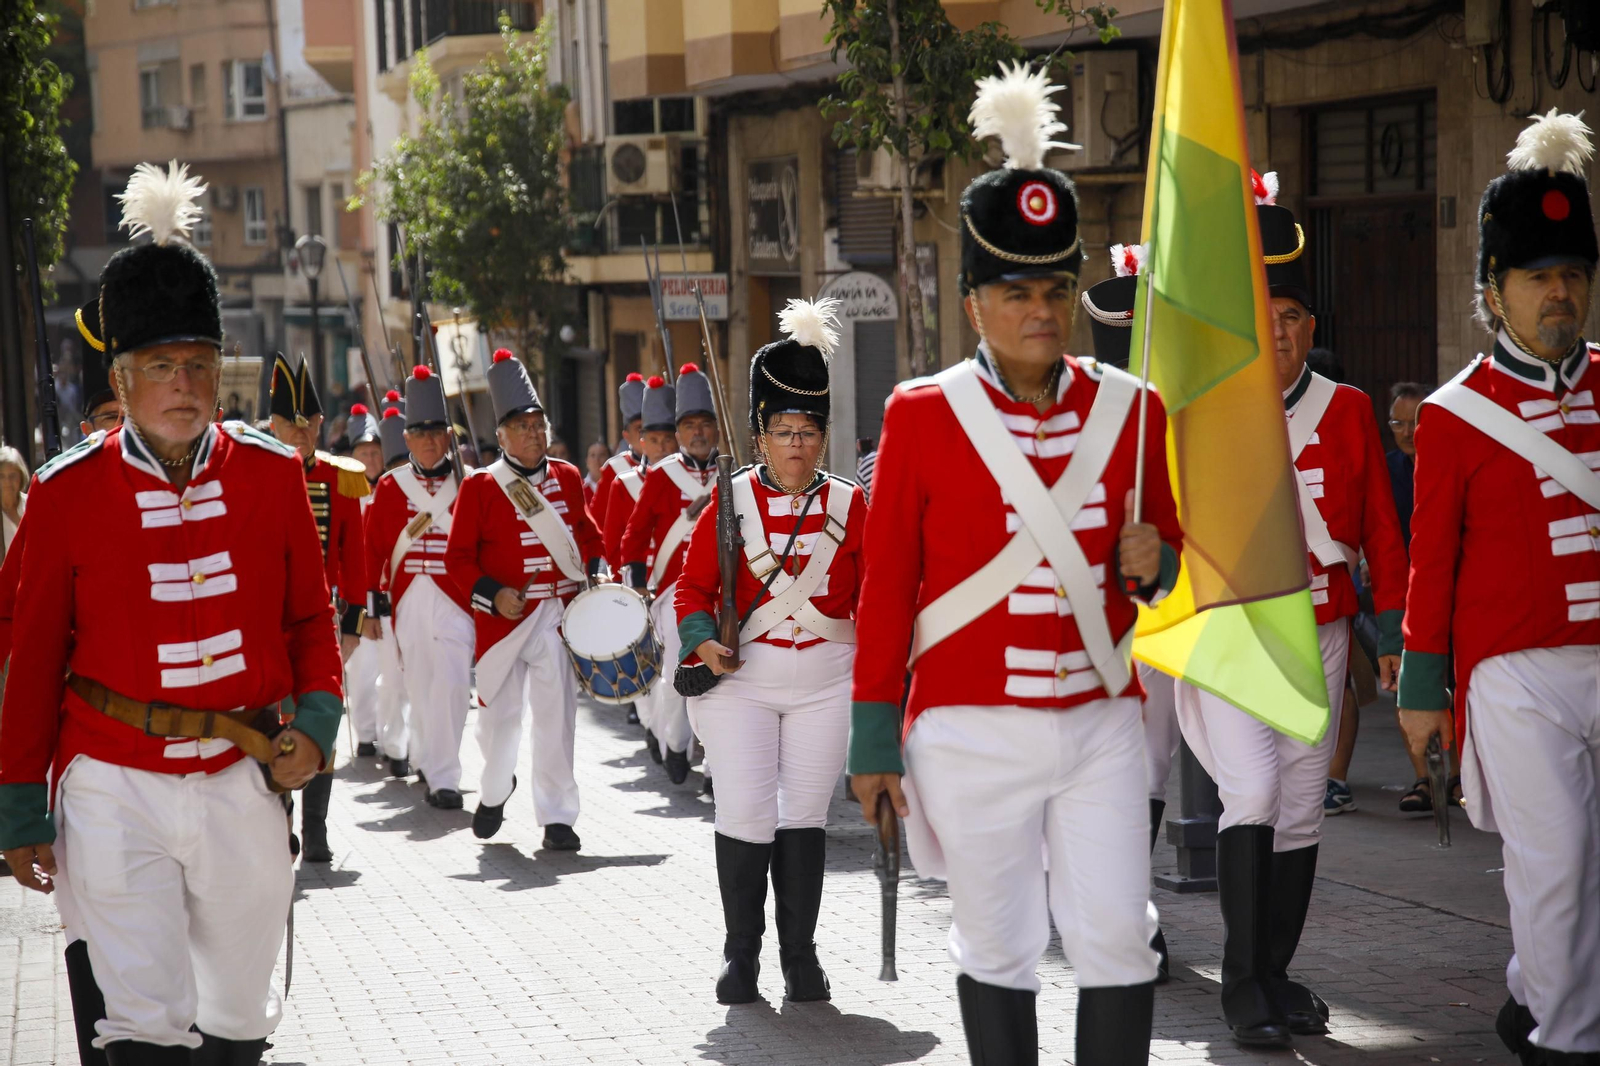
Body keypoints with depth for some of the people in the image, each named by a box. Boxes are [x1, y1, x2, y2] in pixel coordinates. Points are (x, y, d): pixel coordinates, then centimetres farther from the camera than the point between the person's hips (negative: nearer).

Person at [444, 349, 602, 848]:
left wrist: (592, 572, 6)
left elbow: (586, 531, 22)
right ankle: (495, 790, 36)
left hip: (560, 616, 2)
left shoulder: (567, 477, 7)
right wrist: (493, 594, -17)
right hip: (503, 619, -2)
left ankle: (557, 816, 3)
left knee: (555, 717, -3)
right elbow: (458, 557, -4)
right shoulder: (480, 487, -4)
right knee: (499, 713, 9)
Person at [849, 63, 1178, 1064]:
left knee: (1119, 939, -1)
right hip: (971, 730, -2)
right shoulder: (923, 415, -3)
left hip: (1101, 720, 2)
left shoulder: (1129, 409, 4)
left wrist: (1151, 562, -8)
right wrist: (874, 743, -1)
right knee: (999, 949, 7)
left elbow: (1166, 543, 17)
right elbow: (886, 586, 0)